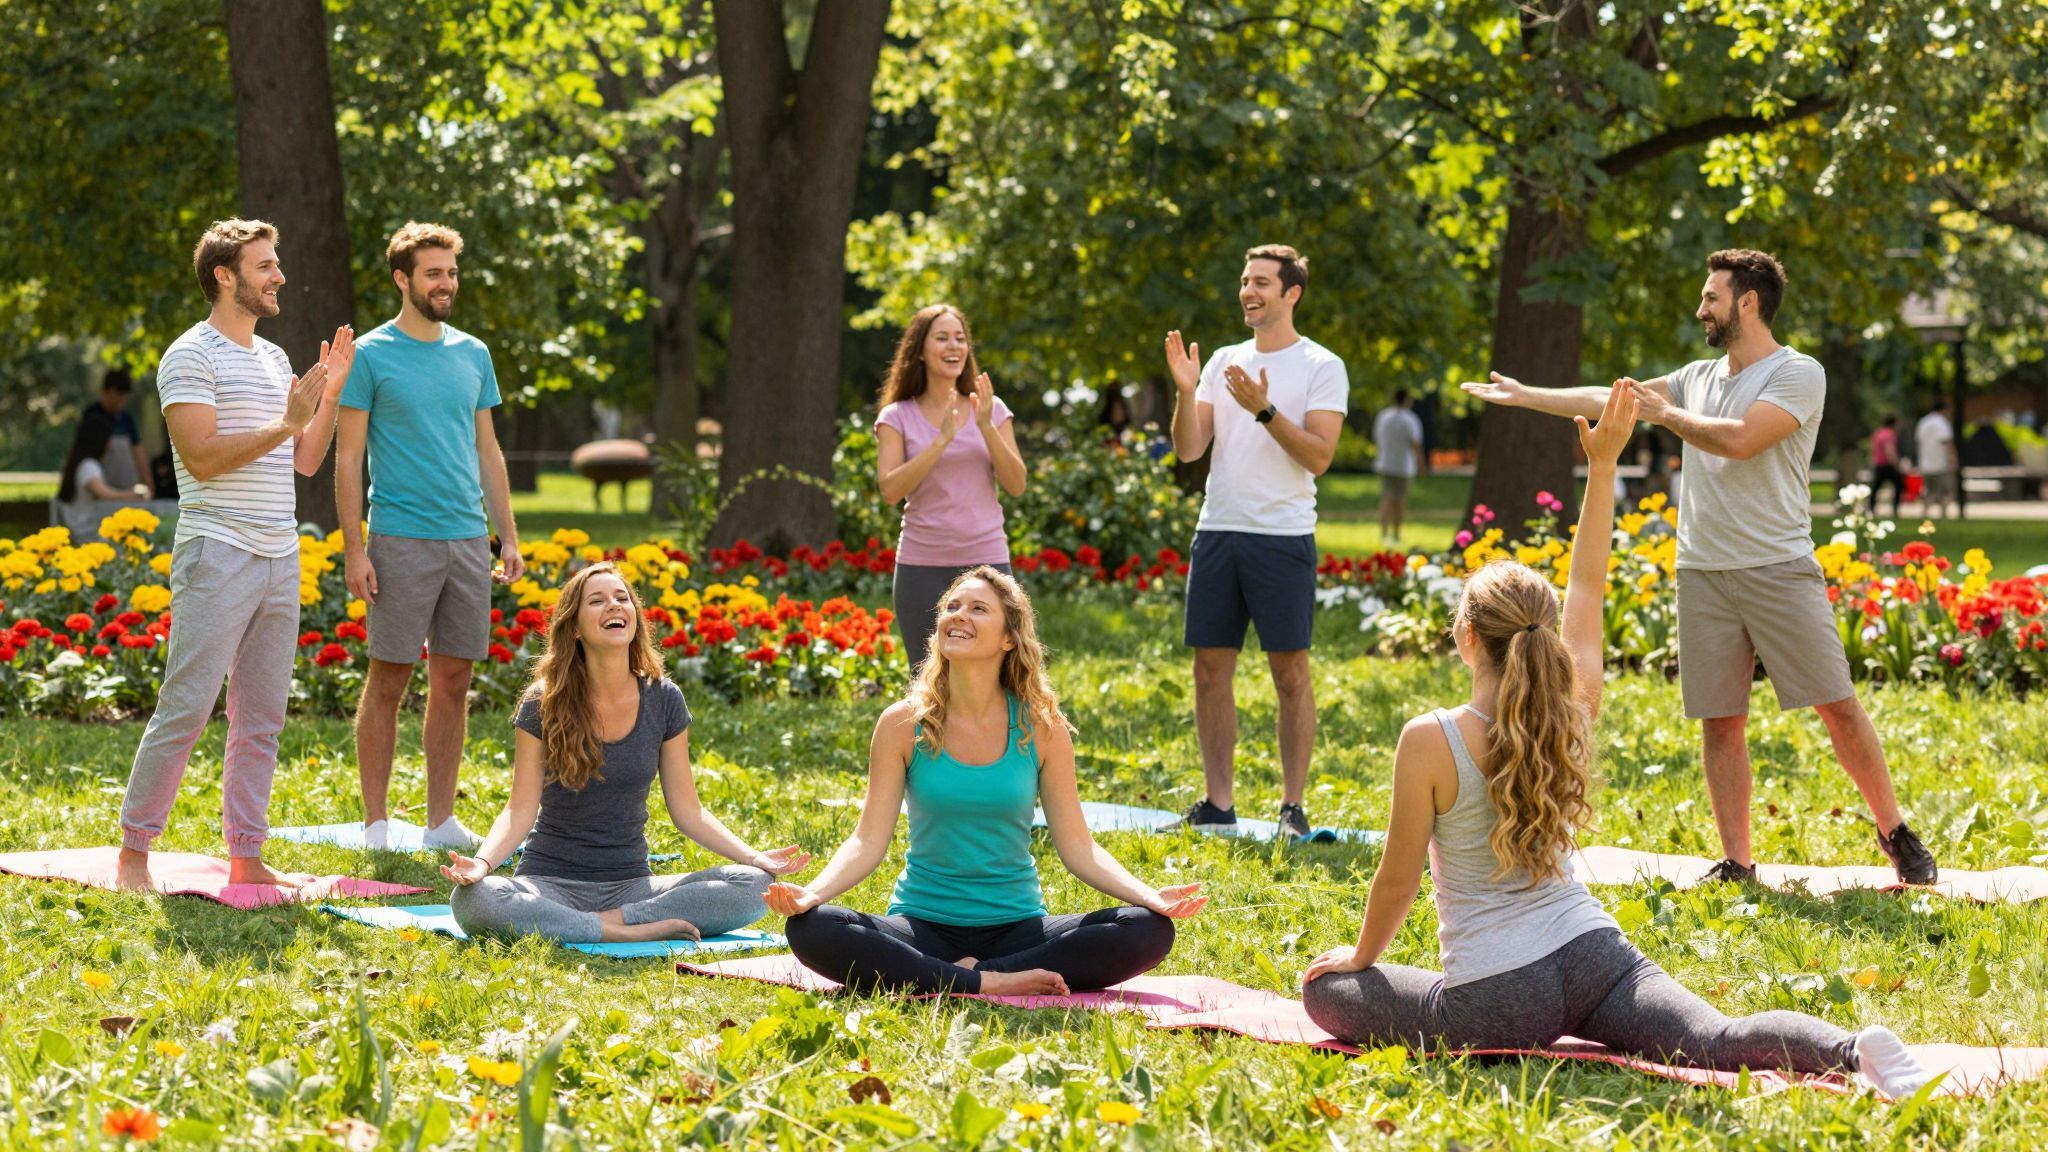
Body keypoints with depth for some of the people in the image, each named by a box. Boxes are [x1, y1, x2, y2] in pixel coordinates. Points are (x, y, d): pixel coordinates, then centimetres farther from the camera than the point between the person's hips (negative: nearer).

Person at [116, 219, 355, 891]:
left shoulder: (274, 359, 18)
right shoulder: (192, 356, -7)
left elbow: (304, 462, 17)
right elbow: (202, 457, -16)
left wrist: (331, 396, 5)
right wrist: (286, 424, -18)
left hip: (280, 559, 8)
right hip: (218, 554, -8)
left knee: (262, 719, 8)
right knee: (185, 710, -8)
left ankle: (246, 856, 13)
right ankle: (134, 851, 0)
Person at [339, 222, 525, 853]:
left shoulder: (473, 354, 12)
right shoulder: (370, 356, -4)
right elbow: (348, 458, -5)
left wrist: (509, 536, 11)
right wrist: (354, 551, -11)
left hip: (468, 540, 5)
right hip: (401, 540, -5)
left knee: (453, 682, 7)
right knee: (388, 681, -1)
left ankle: (441, 820, 14)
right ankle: (376, 821, 6)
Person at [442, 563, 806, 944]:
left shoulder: (663, 700, 1)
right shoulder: (543, 705, -5)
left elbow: (687, 810, 5)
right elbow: (520, 810, -7)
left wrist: (753, 857, -8)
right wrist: (483, 862, -27)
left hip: (630, 883, 2)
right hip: (552, 881, -2)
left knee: (754, 886, -20)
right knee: (473, 900, -37)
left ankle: (612, 919, -20)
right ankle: (632, 932, -26)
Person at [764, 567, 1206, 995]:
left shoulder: (1041, 728, 0)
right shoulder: (904, 724, -2)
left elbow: (1076, 846, 0)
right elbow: (869, 839, -5)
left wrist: (1149, 895, -15)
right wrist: (811, 892, -23)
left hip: (1017, 927, 1)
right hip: (923, 926, -1)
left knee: (1149, 930, -23)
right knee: (810, 929, -31)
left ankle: (961, 974, -21)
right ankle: (988, 983, -25)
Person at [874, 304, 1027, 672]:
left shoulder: (991, 408, 7)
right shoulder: (897, 417, 2)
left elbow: (1016, 485, 0)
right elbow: (891, 491, -11)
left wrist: (986, 427, -13)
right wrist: (942, 439, -19)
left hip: (986, 561, 1)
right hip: (923, 568, -1)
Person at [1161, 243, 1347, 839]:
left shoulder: (1320, 367, -2)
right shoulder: (1224, 362, 13)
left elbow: (1319, 456, -11)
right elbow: (1189, 449, 8)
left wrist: (1264, 410, -20)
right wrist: (1186, 389, -7)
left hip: (1283, 537, -5)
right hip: (1217, 532, 5)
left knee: (1290, 671, -1)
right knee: (1211, 668, 5)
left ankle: (1293, 805, 5)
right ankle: (1217, 803, 12)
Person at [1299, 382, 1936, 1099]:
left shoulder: (1431, 741, -12)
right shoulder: (1572, 715, 3)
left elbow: (1398, 879, -3)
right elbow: (1587, 590, 17)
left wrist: (1362, 956, 16)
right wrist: (1602, 466, 23)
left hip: (1497, 997, -5)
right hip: (1593, 957, 5)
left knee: (1326, 992, 13)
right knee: (1720, 1046, -9)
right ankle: (1854, 1050, -40)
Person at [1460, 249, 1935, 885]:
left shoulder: (1798, 374, -5)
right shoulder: (1699, 376, 16)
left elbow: (1739, 439, -18)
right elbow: (1608, 399, 22)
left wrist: (1666, 412, -5)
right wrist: (1524, 396, 26)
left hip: (1779, 569, -6)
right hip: (1703, 572, 6)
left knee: (1838, 706, -5)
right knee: (1720, 721, 3)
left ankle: (1895, 834, 8)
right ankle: (1736, 862, 8)